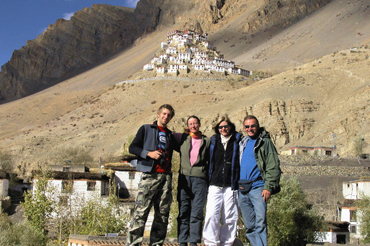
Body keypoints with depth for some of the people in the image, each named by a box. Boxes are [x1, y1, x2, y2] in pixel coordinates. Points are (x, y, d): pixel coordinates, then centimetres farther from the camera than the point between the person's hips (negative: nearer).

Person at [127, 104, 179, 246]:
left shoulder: (170, 135, 23)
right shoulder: (146, 129, 10)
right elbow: (132, 148, 3)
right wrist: (148, 153, -11)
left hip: (166, 177, 5)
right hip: (150, 176, -5)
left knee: (163, 214, 4)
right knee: (141, 211, -12)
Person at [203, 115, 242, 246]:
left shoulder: (237, 141, 4)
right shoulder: (213, 141, 11)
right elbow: (208, 161, 19)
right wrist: (207, 180, 13)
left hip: (231, 186, -1)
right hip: (215, 185, 1)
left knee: (230, 217, 2)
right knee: (211, 215, -9)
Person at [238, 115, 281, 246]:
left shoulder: (265, 142, 0)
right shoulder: (243, 143, 18)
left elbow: (273, 166, -6)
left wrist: (268, 187, -15)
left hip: (258, 187, -6)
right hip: (242, 190, 6)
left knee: (260, 222, -14)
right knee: (249, 225, 8)